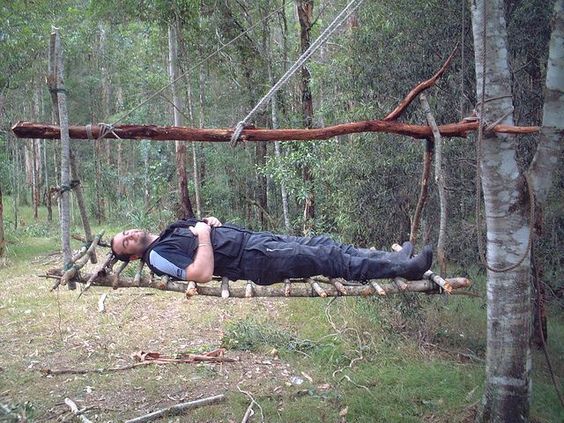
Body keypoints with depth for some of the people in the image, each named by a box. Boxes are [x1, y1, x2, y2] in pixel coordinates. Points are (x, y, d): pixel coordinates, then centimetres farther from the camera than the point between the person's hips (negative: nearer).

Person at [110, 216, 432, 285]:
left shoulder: (171, 232, 21)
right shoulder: (158, 256, -7)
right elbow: (203, 274, -23)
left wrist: (211, 222, 6)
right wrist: (204, 237, -14)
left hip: (254, 239, 9)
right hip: (254, 261, -9)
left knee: (321, 244, 1)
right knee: (327, 260, -14)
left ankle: (391, 260, 6)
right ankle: (402, 268, -10)